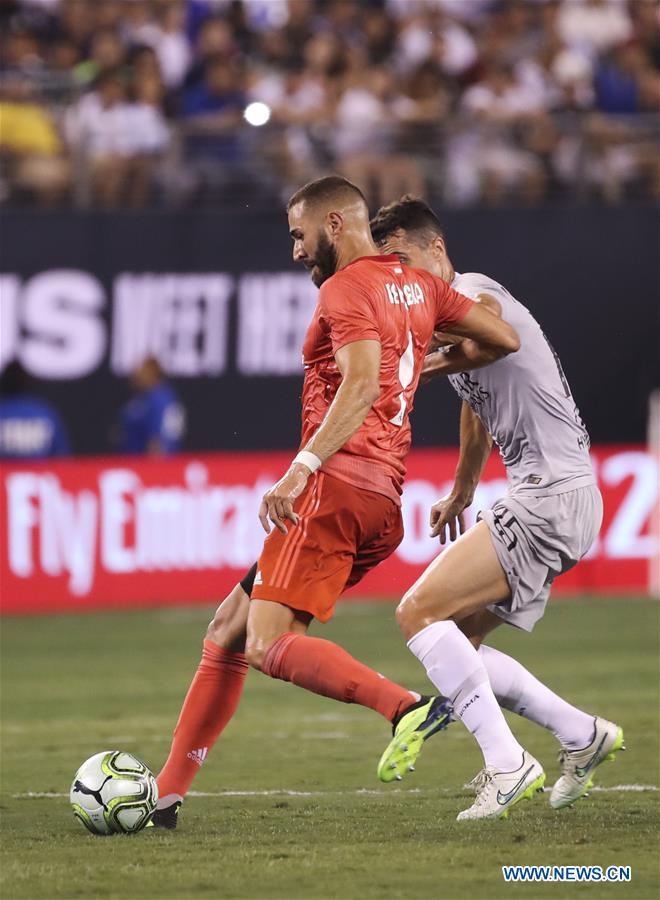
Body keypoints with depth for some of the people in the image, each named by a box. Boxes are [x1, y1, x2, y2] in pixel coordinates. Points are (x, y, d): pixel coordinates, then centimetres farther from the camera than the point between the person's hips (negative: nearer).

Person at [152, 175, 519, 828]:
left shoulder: (346, 290, -6)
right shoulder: (419, 287, 20)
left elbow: (362, 385, -21)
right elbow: (505, 340, 23)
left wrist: (302, 470, -29)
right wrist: (429, 363, 38)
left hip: (338, 482, -10)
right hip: (383, 500, 10)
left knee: (269, 645, -21)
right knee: (228, 632, 12)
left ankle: (407, 708, -33)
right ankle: (166, 794, 12)